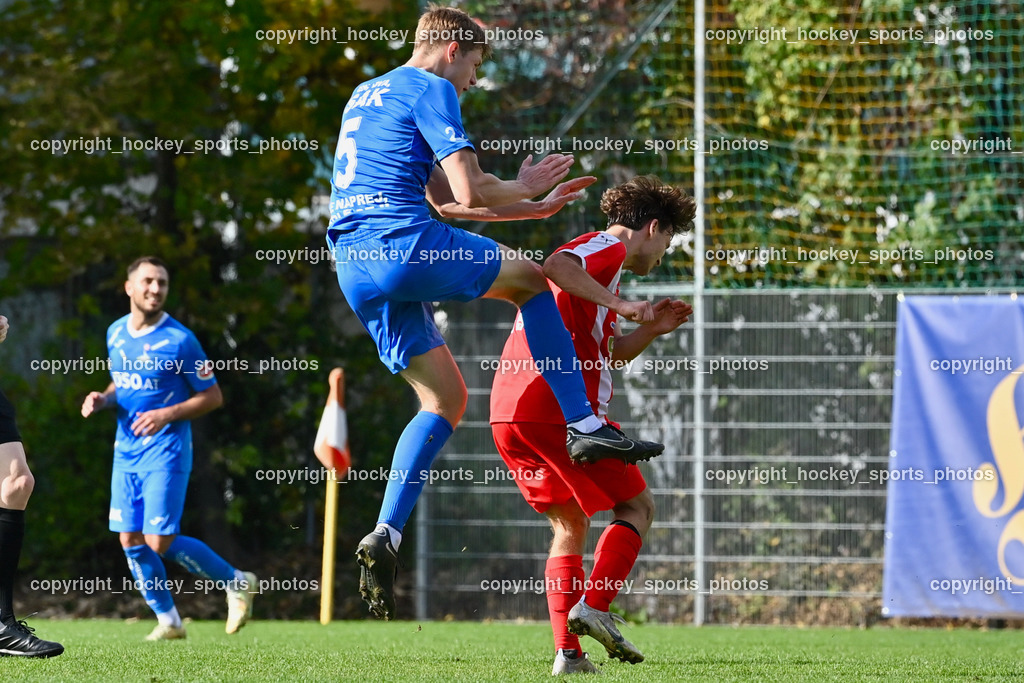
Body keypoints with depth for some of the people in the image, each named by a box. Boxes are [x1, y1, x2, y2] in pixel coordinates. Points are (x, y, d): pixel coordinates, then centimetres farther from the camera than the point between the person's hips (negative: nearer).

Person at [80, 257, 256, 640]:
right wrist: (102, 400, 2)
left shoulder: (180, 340, -10)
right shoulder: (116, 334, 8)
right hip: (126, 449, 6)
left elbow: (213, 396, -5)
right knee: (130, 541, 3)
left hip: (166, 450, -6)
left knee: (160, 542, -13)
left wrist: (167, 414, -18)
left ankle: (236, 583, 7)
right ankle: (168, 620, 17)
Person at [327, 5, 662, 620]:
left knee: (446, 397, 13)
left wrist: (535, 207, 31)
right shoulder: (431, 90, -1)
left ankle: (385, 536, -1)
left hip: (354, 265, 8)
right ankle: (584, 425, 9)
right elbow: (470, 193, -11)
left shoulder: (366, 95, 28)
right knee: (528, 278, 13)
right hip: (404, 242, -8)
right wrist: (524, 187, 10)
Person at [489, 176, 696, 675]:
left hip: (506, 414, 9)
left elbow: (608, 355, 37)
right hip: (560, 408, -9)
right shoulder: (608, 247, 0)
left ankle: (567, 651, 4)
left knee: (570, 525, 16)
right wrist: (619, 304, -23)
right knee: (637, 507, 7)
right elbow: (556, 267, -24)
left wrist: (652, 330, 21)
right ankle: (593, 606, -12)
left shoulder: (602, 253, 31)